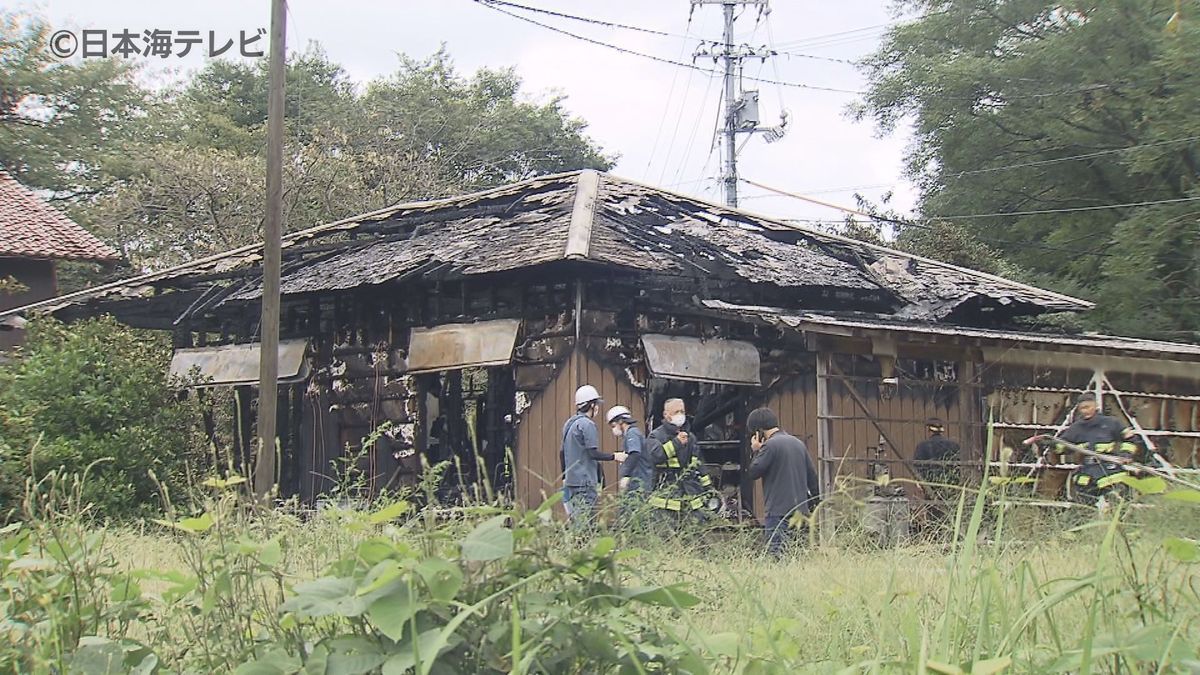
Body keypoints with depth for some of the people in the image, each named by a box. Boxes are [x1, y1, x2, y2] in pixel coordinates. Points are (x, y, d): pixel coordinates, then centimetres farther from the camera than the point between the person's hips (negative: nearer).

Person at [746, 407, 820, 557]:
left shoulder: (770, 445, -10)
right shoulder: (799, 443, 13)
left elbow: (754, 472, -9)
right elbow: (812, 475, 15)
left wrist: (757, 451, 4)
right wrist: (814, 503, 21)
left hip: (779, 511, -8)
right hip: (801, 510, 8)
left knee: (776, 554, -7)